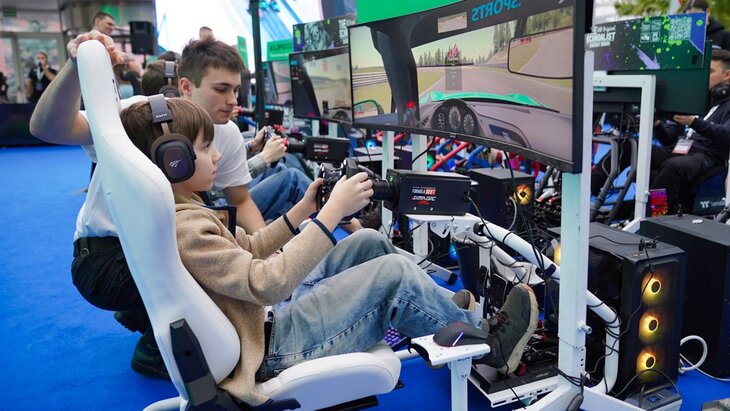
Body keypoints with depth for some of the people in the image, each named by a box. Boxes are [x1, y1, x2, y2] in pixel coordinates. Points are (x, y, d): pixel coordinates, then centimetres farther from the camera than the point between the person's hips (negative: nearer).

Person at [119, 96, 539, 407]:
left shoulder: (181, 210, 7)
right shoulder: (181, 230, -25)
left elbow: (247, 250, 13)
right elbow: (266, 283, -32)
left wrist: (303, 208, 3)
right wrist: (332, 212, -29)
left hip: (269, 312, 10)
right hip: (269, 348, -10)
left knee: (370, 242, 8)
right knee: (393, 272, -15)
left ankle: (448, 306, 23)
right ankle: (486, 341, 8)